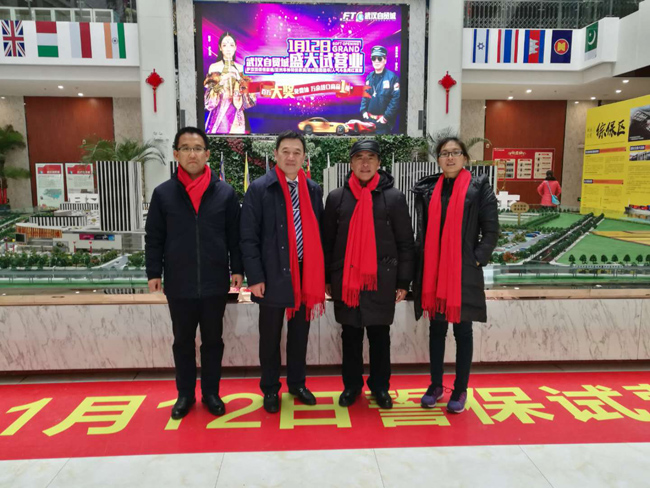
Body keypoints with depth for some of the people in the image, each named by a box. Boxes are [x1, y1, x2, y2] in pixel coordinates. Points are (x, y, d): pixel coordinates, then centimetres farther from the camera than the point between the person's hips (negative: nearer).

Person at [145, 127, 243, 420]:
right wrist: (154, 273, 0)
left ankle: (211, 392, 30)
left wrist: (237, 269, 0)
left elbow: (235, 236, 2)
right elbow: (154, 238, 4)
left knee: (213, 341, 13)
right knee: (183, 341, 14)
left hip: (215, 283, 0)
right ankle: (185, 394, 32)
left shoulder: (225, 192, -1)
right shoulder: (163, 193, 0)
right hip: (179, 284, 1)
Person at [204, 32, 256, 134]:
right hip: (219, 115, -2)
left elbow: (249, 99, 5)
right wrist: (220, 82, -15)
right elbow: (209, 99, -3)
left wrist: (239, 79, -8)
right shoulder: (214, 67, 2)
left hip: (237, 116, 2)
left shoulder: (241, 68, 8)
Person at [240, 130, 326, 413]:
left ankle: (297, 384, 34)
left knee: (300, 334, 16)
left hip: (306, 275, 4)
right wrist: (256, 277, -12)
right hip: (273, 275, -3)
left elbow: (317, 234, 9)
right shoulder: (259, 189, -6)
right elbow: (248, 237, -8)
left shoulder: (313, 190, 6)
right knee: (270, 336, 10)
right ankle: (270, 389, 28)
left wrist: (321, 275, 6)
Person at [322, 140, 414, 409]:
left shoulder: (394, 197, -2)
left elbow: (405, 243, 0)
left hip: (382, 280, -1)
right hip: (346, 279, 1)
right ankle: (351, 385, 29)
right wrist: (327, 278, 5)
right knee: (350, 335, 13)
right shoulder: (336, 197, 3)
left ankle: (380, 386, 29)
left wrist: (403, 281, -2)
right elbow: (327, 241, 7)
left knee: (380, 335, 11)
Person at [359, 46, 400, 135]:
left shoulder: (392, 77, -11)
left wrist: (386, 116, -17)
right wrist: (363, 111, 3)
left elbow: (396, 98, -16)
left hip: (383, 121, -6)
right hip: (369, 119, 6)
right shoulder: (369, 77, 9)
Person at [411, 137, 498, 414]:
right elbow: (421, 230, 11)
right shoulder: (427, 190, 7)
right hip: (432, 272, 3)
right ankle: (435, 385, 27)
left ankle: (460, 390, 21)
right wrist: (420, 261, 3)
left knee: (462, 331, 8)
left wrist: (477, 259, -10)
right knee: (436, 330, 12)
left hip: (465, 273, -3)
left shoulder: (479, 188, -1)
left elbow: (491, 230, -2)